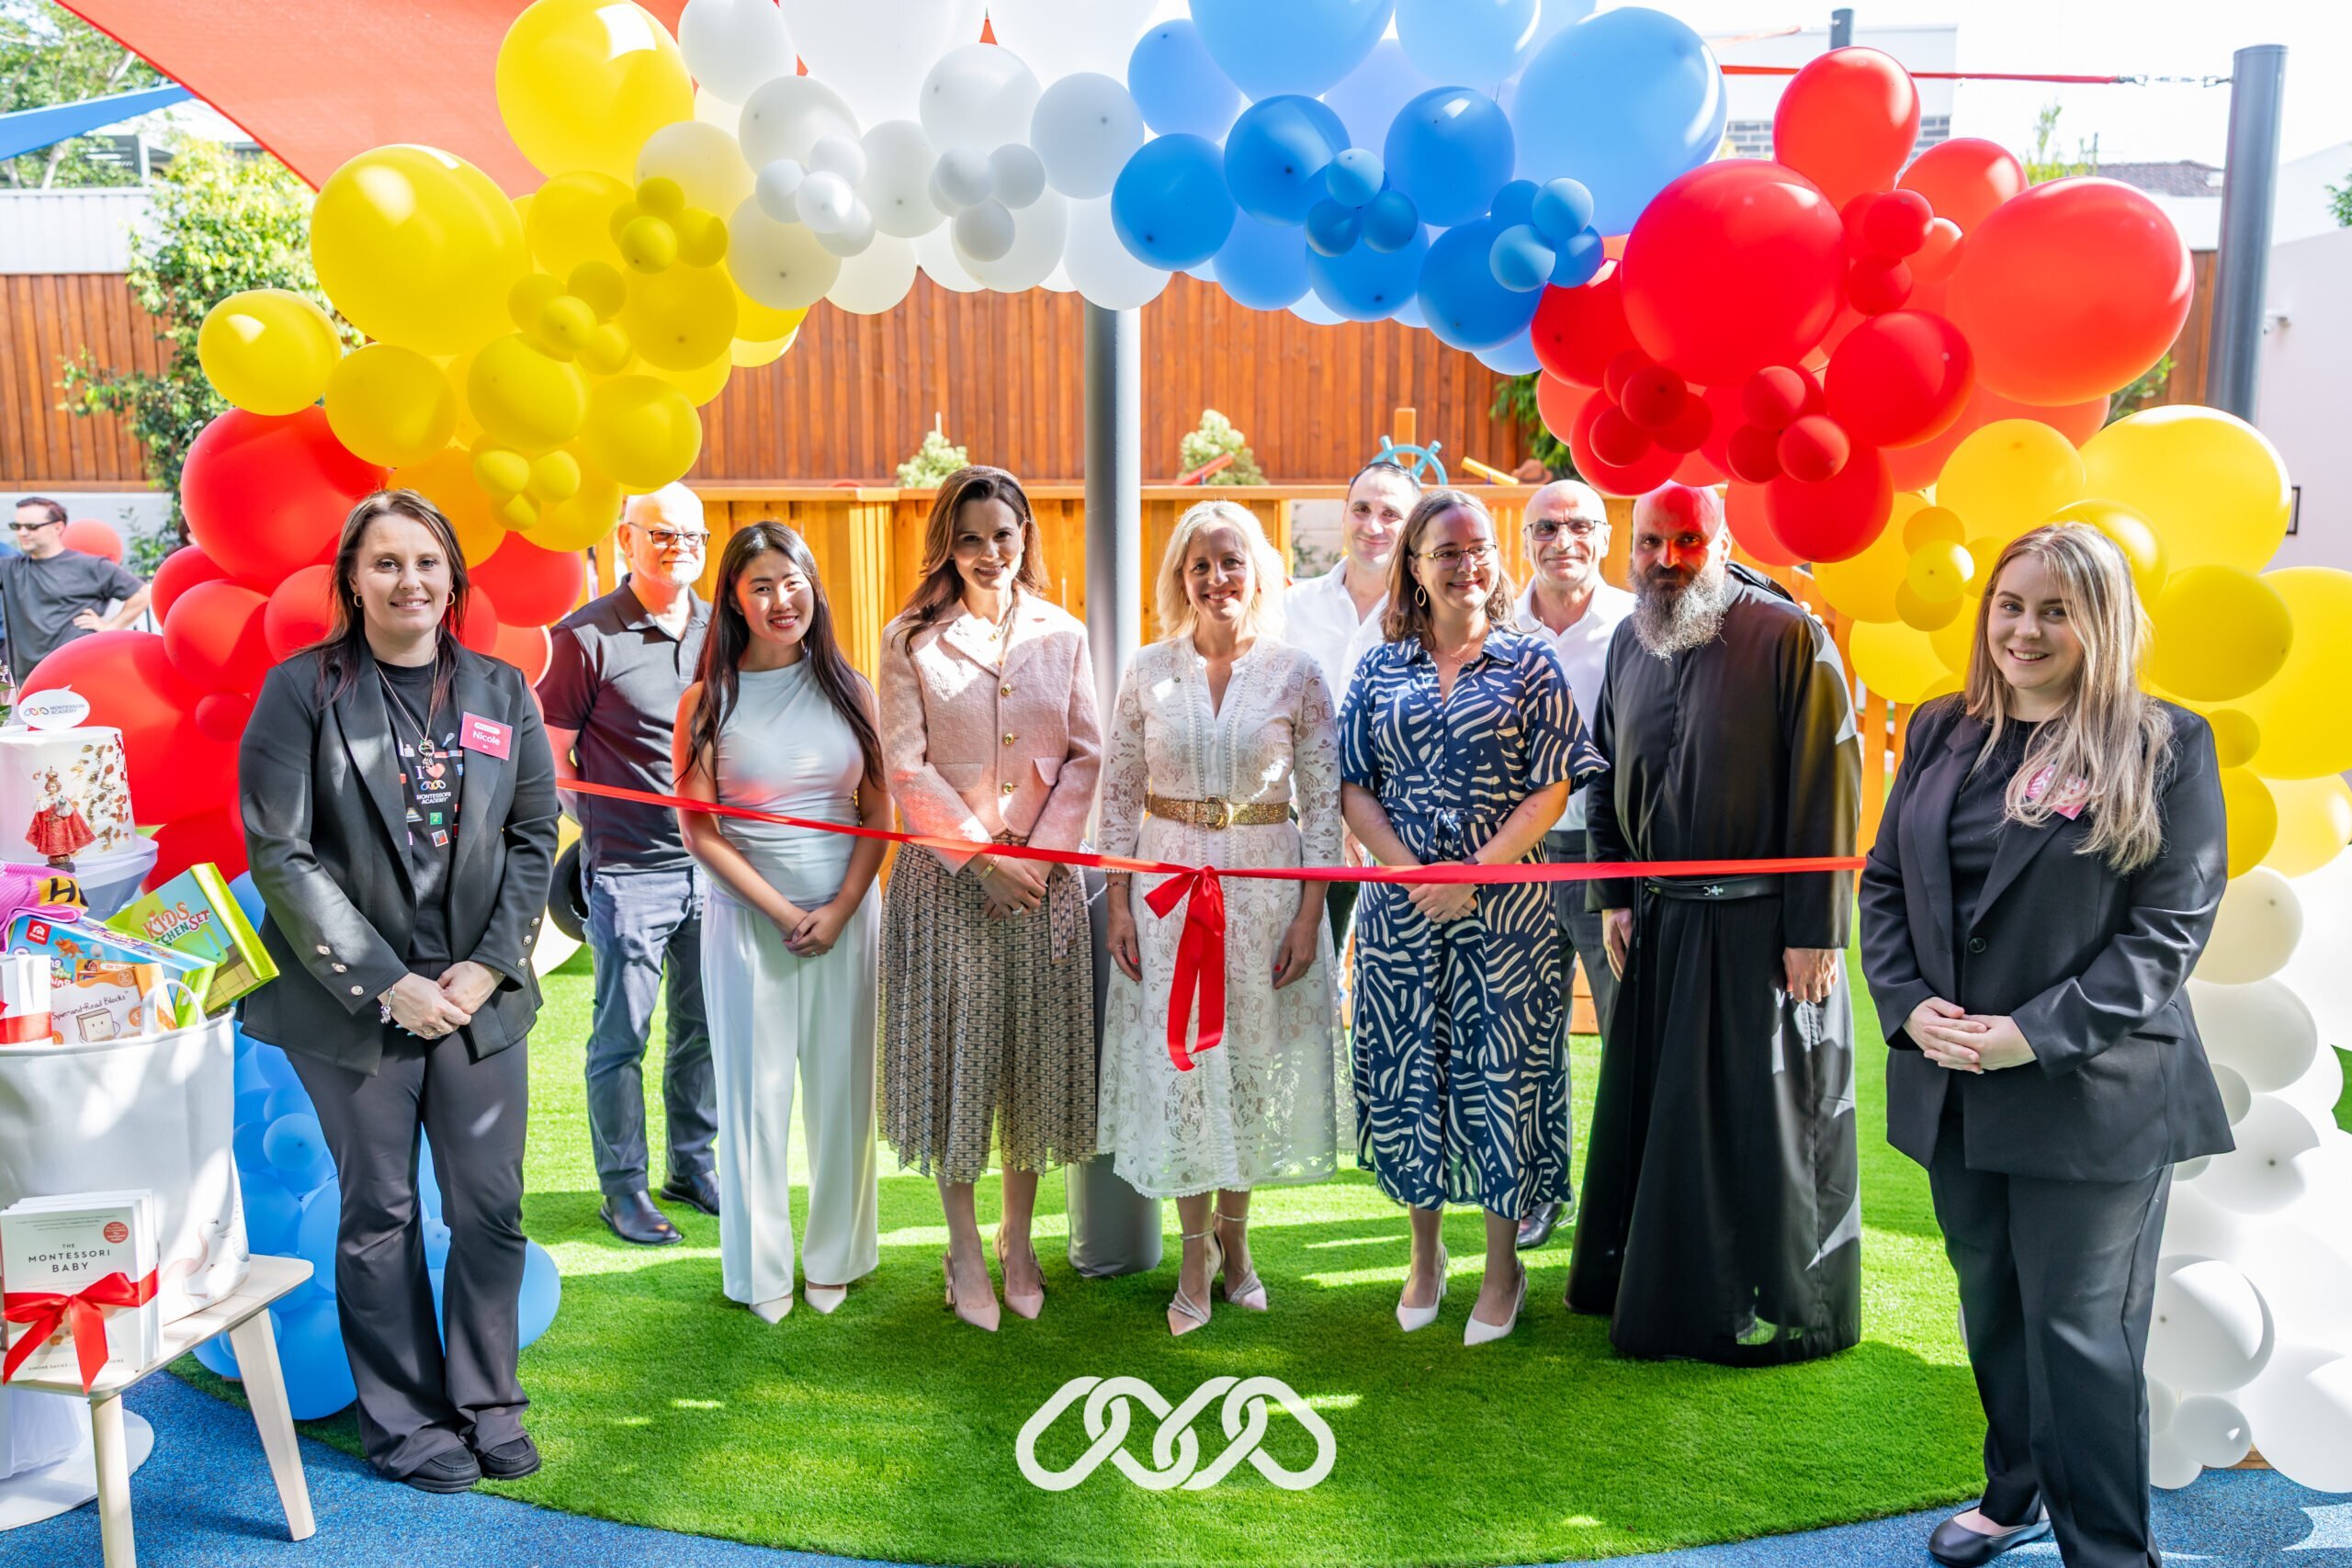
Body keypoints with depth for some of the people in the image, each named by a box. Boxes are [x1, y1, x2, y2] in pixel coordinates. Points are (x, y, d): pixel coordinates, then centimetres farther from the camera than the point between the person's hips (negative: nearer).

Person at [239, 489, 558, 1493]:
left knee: (490, 1209, 6)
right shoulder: (302, 691, -4)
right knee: (381, 1216, 8)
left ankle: (485, 1404, 24)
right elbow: (279, 854, -8)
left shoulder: (501, 692, 6)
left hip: (481, 994, 3)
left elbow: (533, 837, 6)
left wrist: (489, 965, -6)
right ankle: (403, 1421, 24)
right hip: (354, 1000, -3)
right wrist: (387, 983, -12)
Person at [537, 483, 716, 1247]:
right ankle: (623, 1187, 17)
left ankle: (693, 1166, 29)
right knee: (622, 1034, 3)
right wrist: (600, 827, -2)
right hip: (629, 871, -5)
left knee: (703, 1028, 14)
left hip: (715, 862, 5)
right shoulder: (586, 636, -6)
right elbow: (550, 756, -3)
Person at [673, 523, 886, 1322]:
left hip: (846, 914, 2)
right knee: (755, 1091, 6)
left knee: (842, 1087, 9)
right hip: (748, 918, -2)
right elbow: (700, 829, -5)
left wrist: (841, 908, -9)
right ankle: (762, 1270, 22)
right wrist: (782, 911, -11)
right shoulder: (708, 700, -3)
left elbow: (879, 811, 3)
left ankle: (834, 1257, 27)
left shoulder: (848, 689, 4)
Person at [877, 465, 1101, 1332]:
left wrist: (1042, 851, -8)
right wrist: (984, 855, -11)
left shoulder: (1062, 635, 6)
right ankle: (965, 1250, 19)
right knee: (955, 1051, 4)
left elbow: (1085, 754, 4)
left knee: (1036, 1052, 8)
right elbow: (906, 768, -6)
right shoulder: (910, 640, -1)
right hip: (947, 875, -2)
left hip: (1045, 874, 2)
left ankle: (1019, 1238, 25)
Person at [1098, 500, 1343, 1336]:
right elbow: (1119, 795, 5)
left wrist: (1309, 914, -5)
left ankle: (1234, 1235, 27)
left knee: (1255, 1058, 8)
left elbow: (1324, 802, -1)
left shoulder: (1296, 673, -2)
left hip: (1266, 885, 0)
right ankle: (1196, 1252, 19)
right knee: (1177, 1058, 4)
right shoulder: (1149, 672, 1)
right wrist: (1119, 904, -1)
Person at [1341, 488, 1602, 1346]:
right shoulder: (1380, 669, 7)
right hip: (1401, 907, 2)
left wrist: (1474, 873, -13)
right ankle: (1425, 1255, 27)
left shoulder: (1529, 663, 1)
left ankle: (1502, 1267, 20)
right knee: (1405, 1071, 8)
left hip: (1503, 909, -2)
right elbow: (1354, 786, 4)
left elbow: (1552, 787, -4)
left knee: (1500, 1072, 3)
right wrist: (1411, 870, -10)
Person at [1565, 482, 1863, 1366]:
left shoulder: (1787, 636, -12)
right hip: (1658, 921, 6)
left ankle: (1773, 1304, 21)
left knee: (1763, 1114, 4)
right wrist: (1613, 896, 10)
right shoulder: (1630, 644, 8)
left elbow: (1829, 786, -14)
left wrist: (1816, 929, -16)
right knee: (1651, 1104, 14)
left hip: (1761, 923, -6)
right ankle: (1649, 1276, 32)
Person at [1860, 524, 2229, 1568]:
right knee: (1993, 1311, 19)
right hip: (1953, 1085, 5)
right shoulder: (1943, 732, 7)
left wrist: (2039, 1034, -18)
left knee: (2079, 1329, 1)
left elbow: (2173, 924, -11)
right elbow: (1883, 880, 8)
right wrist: (1909, 1005, -7)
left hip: (2090, 1091, -5)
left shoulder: (2165, 746, -7)